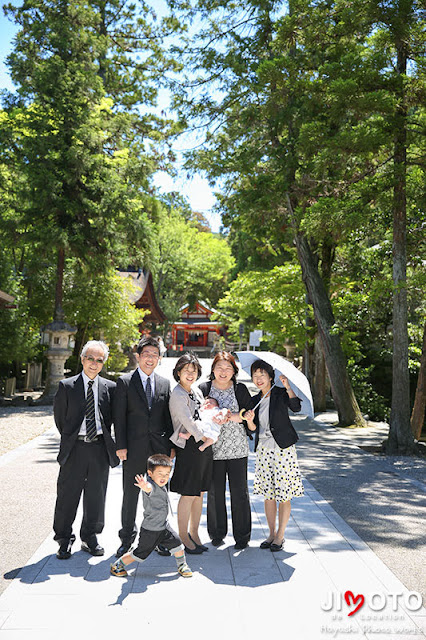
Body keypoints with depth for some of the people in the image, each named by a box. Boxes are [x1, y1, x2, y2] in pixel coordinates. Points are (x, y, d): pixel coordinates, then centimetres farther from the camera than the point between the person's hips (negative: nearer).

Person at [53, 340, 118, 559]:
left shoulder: (109, 387, 4)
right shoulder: (66, 386, 0)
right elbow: (59, 416, 7)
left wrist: (104, 434, 6)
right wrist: (69, 438, 9)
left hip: (100, 447, 2)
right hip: (75, 448, -1)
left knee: (96, 495, 10)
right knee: (68, 495, 5)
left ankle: (90, 537, 27)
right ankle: (64, 540, 22)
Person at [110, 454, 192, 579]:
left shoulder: (161, 485, 0)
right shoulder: (151, 485, -29)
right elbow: (149, 488, -56)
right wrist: (145, 487, -75)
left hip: (164, 526, 8)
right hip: (150, 530, -7)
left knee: (177, 544, 5)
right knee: (140, 554, 5)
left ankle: (182, 566, 30)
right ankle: (117, 565, 25)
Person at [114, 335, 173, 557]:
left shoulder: (165, 384, 9)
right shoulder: (125, 382, 0)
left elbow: (168, 416, 10)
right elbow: (119, 416, -3)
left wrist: (171, 445, 5)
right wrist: (121, 446, -8)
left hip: (159, 447, 3)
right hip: (134, 447, -2)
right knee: (130, 495, 8)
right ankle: (127, 537, 24)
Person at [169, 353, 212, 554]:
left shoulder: (196, 391, 14)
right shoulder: (178, 394, -12)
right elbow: (188, 421, -17)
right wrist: (204, 437, -10)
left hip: (204, 446, 8)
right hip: (188, 447, -8)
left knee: (199, 493, 13)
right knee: (188, 495, -1)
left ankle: (194, 534, 26)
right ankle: (183, 537, 14)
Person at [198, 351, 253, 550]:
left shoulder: (240, 389, 4)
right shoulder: (203, 389, 3)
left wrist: (231, 416, -18)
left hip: (237, 448, 0)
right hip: (213, 447, 0)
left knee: (239, 491, 3)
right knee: (215, 491, 6)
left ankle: (242, 536, 18)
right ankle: (217, 533, 24)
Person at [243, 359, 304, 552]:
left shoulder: (281, 393, -4)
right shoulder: (255, 400, 10)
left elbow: (296, 407, -23)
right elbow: (254, 428, 10)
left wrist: (288, 386, -26)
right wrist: (249, 420, -10)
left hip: (283, 448, -5)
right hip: (263, 449, 5)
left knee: (284, 495, 2)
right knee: (268, 494, 10)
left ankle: (280, 535, 16)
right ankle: (271, 533, 24)